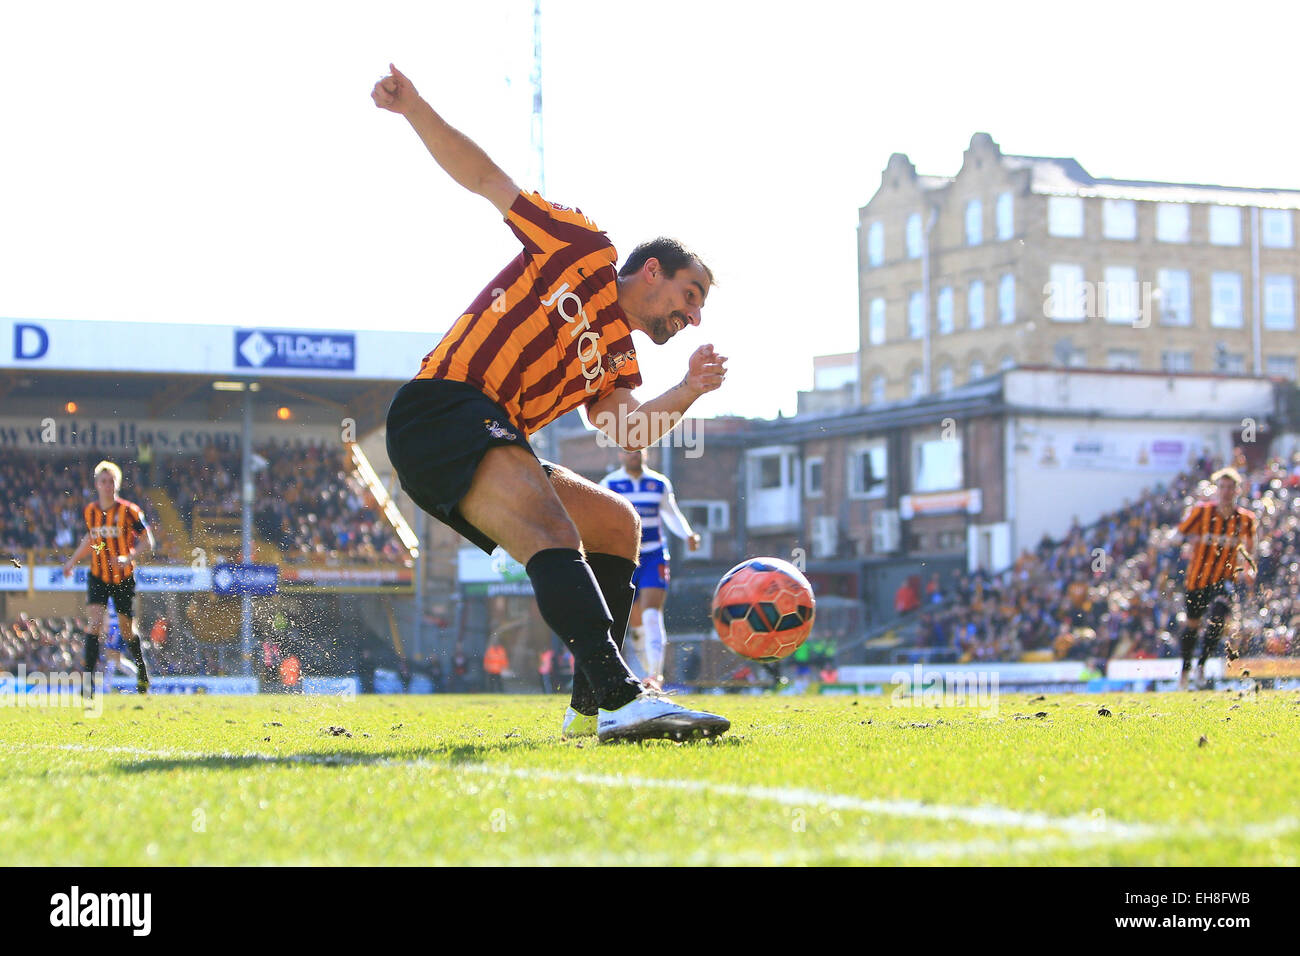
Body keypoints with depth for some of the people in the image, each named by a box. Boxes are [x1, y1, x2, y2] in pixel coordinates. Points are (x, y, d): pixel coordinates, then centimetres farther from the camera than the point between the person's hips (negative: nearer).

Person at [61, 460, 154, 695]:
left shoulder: (129, 511, -10)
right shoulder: (89, 512, 3)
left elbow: (147, 542, -8)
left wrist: (128, 558, -24)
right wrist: (72, 562, 16)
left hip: (124, 578, -2)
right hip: (98, 577, 2)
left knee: (127, 629, 8)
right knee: (96, 623, -18)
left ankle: (142, 675, 33)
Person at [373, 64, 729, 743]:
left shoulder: (617, 359, 24)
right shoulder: (585, 252, 9)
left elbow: (627, 430, 3)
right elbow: (486, 179, 8)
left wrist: (690, 392, -12)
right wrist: (414, 110, -3)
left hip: (488, 446, 9)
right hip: (441, 408, -9)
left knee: (617, 525, 15)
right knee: (556, 535, -29)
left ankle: (591, 707, 13)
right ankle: (620, 697, -47)